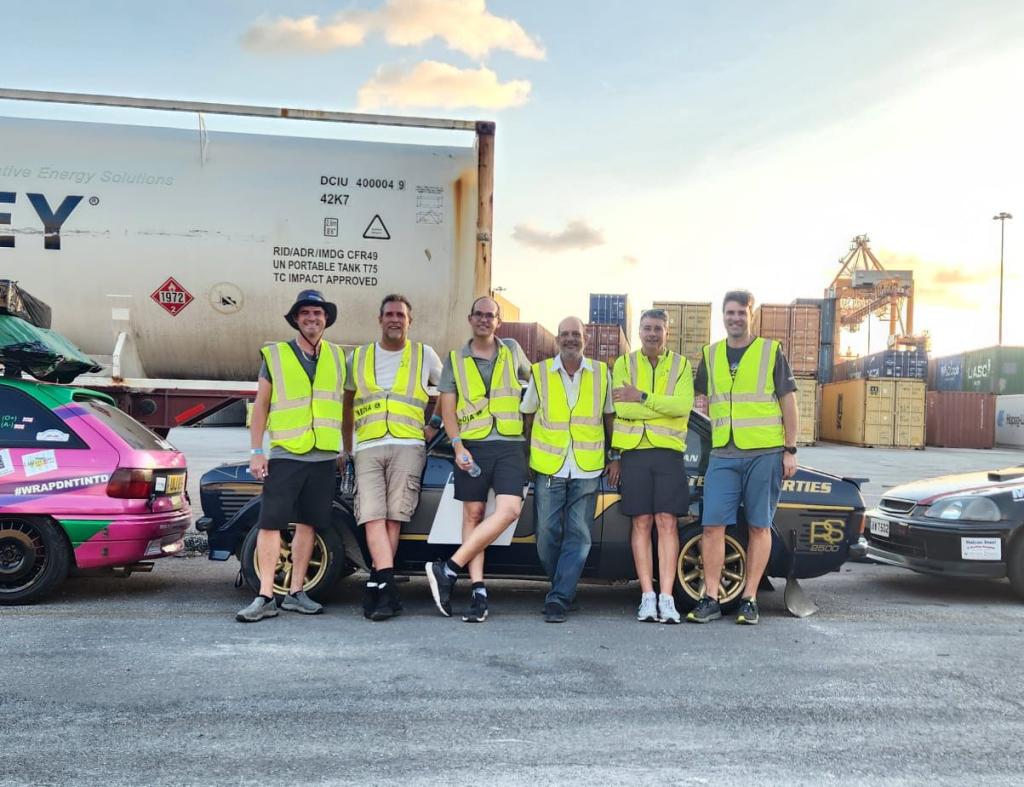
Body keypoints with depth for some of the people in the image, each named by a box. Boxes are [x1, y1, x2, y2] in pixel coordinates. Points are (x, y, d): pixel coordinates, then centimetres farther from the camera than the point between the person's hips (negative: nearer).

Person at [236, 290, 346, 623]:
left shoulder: (337, 357, 11)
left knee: (307, 523, 8)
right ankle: (265, 597, -3)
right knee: (270, 523, -7)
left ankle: (295, 593, 16)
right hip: (284, 455, -3)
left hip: (324, 457, 3)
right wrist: (256, 451, -3)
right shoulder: (275, 355, 3)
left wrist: (345, 448, 13)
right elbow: (261, 405, 3)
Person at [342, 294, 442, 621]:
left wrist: (435, 425, 8)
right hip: (368, 447, 2)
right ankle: (387, 588, -17)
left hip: (408, 445, -1)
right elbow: (346, 405, 22)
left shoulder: (425, 355, 13)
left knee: (393, 517, -6)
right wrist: (345, 449, 18)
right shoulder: (358, 358, 17)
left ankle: (376, 585, 3)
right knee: (372, 517, -12)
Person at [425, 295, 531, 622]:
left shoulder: (512, 350, 13)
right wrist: (458, 446, -6)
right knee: (473, 515, -1)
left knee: (509, 509, -18)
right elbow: (447, 408, 6)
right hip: (472, 445, 0)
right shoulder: (455, 359, 10)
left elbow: (532, 381, 30)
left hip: (510, 444, 0)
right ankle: (479, 592, 2)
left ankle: (449, 569, -13)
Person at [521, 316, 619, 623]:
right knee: (548, 532, 1)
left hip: (587, 469, 0)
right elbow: (528, 416, 12)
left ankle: (559, 598, 1)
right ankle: (563, 588, 22)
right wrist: (526, 458, 8)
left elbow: (610, 416, 14)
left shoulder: (601, 373, 6)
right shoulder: (540, 372, 5)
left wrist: (615, 458, 9)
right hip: (548, 467, 0)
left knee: (578, 535, -3)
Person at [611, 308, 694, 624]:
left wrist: (643, 399, -16)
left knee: (667, 523, -3)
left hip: (669, 451, 0)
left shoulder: (681, 365, 8)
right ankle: (647, 597, 6)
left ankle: (666, 598, -2)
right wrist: (665, 407, -9)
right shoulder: (625, 363, 8)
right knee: (642, 523, 2)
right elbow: (622, 408, -7)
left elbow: (683, 405, -10)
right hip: (634, 451, 0)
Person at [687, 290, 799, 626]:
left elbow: (788, 402, 3)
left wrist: (790, 450, -2)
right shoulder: (710, 355, 13)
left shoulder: (771, 351, 4)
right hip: (723, 456, 3)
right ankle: (710, 599, 3)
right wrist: (716, 437, 11)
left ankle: (749, 600, 10)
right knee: (712, 525, -4)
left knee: (759, 526, 3)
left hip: (765, 453, -2)